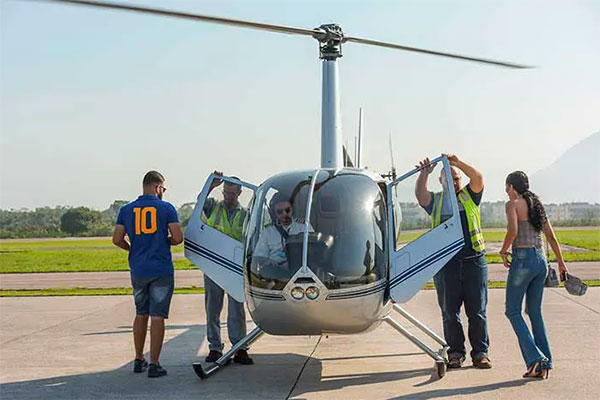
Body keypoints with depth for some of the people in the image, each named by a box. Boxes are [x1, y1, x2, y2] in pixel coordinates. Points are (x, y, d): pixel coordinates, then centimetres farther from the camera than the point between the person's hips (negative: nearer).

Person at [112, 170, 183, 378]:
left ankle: (139, 360, 25)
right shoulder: (166, 208, -4)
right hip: (161, 270, -4)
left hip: (138, 270, 4)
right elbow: (178, 238, -11)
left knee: (141, 314, 18)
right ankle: (154, 365, -2)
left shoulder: (126, 210, 5)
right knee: (157, 316, -1)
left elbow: (117, 239, 1)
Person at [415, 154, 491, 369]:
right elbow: (419, 194, -4)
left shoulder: (469, 196, 13)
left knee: (477, 311, 3)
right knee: (449, 312, 4)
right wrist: (424, 173, -15)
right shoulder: (435, 201, 14)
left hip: (474, 261, 0)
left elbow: (478, 178, -4)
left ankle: (481, 353, 11)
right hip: (446, 264, 0)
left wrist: (457, 162, -14)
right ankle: (455, 352, 14)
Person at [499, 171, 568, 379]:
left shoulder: (513, 204, -6)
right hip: (541, 260, 7)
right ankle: (544, 364, 11)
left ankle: (535, 357, -7)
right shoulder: (536, 204, 14)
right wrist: (561, 262, 23)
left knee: (513, 311, 4)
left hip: (522, 260, -7)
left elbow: (513, 231, -22)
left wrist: (503, 251, -5)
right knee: (535, 312, 13)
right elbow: (551, 237, 16)